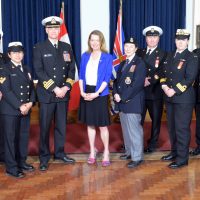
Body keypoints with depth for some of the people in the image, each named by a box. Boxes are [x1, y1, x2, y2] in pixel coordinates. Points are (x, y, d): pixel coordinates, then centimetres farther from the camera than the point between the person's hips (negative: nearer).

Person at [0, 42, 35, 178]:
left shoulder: (26, 69, 16)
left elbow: (31, 88, 12)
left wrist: (30, 103, -6)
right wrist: (19, 106, -17)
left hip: (26, 109, 6)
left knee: (24, 137, 10)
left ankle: (22, 162, 23)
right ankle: (11, 167, 7)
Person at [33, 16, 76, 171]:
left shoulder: (67, 47, 11)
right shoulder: (39, 48, -1)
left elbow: (72, 69, 7)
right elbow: (39, 71, -10)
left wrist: (66, 87, -8)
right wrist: (55, 89, -16)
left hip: (64, 93, 4)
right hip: (46, 94, -3)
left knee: (61, 126, 11)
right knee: (45, 127, 3)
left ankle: (60, 153, 25)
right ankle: (44, 157, 14)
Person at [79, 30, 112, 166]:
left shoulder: (107, 57, -3)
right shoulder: (85, 56, 8)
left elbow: (107, 78, -9)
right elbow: (81, 76, 8)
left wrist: (96, 93, -16)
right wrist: (82, 92, -5)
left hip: (100, 94, -4)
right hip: (86, 94, 4)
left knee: (102, 125, 0)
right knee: (90, 124, 12)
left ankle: (106, 152, 16)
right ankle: (92, 151, 24)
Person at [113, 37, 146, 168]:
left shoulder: (139, 63, -9)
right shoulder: (123, 63, 18)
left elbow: (137, 84, -18)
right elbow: (117, 80, 15)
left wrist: (123, 97, -16)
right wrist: (116, 94, -3)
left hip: (133, 102, -8)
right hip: (122, 102, 8)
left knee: (134, 130, -5)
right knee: (126, 129, 15)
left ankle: (137, 157, 4)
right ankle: (129, 152, 28)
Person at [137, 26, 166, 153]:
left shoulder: (163, 55, 3)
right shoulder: (140, 53, 11)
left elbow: (162, 73, -9)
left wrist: (150, 81, -21)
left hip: (155, 92, -1)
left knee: (156, 119, 9)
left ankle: (153, 144, 23)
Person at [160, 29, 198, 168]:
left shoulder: (192, 58, -6)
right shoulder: (170, 56, 15)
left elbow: (189, 79, -16)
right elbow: (164, 73, 14)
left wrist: (175, 90, -20)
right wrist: (164, 86, -5)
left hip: (184, 98, -7)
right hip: (169, 98, 7)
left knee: (182, 128, -3)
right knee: (172, 127, 14)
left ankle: (182, 158, 5)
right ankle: (174, 152, 29)